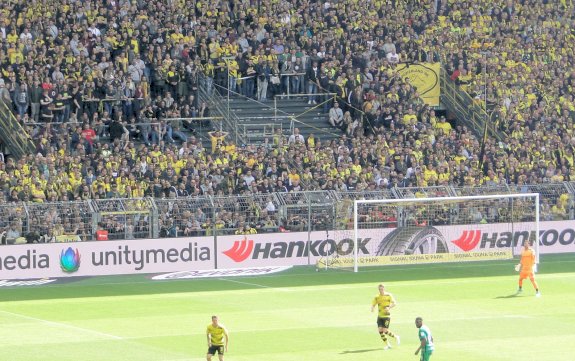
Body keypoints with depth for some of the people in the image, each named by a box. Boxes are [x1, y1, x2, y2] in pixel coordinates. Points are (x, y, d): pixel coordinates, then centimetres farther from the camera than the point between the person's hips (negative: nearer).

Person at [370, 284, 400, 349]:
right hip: (380, 316, 5)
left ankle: (396, 337, 15)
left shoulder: (388, 295, -5)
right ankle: (388, 345, 10)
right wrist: (372, 308, -18)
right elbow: (373, 304, 6)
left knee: (385, 331, -12)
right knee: (380, 330, -4)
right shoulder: (377, 297, 5)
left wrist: (389, 307, -25)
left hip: (386, 315, -5)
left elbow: (394, 303, -7)